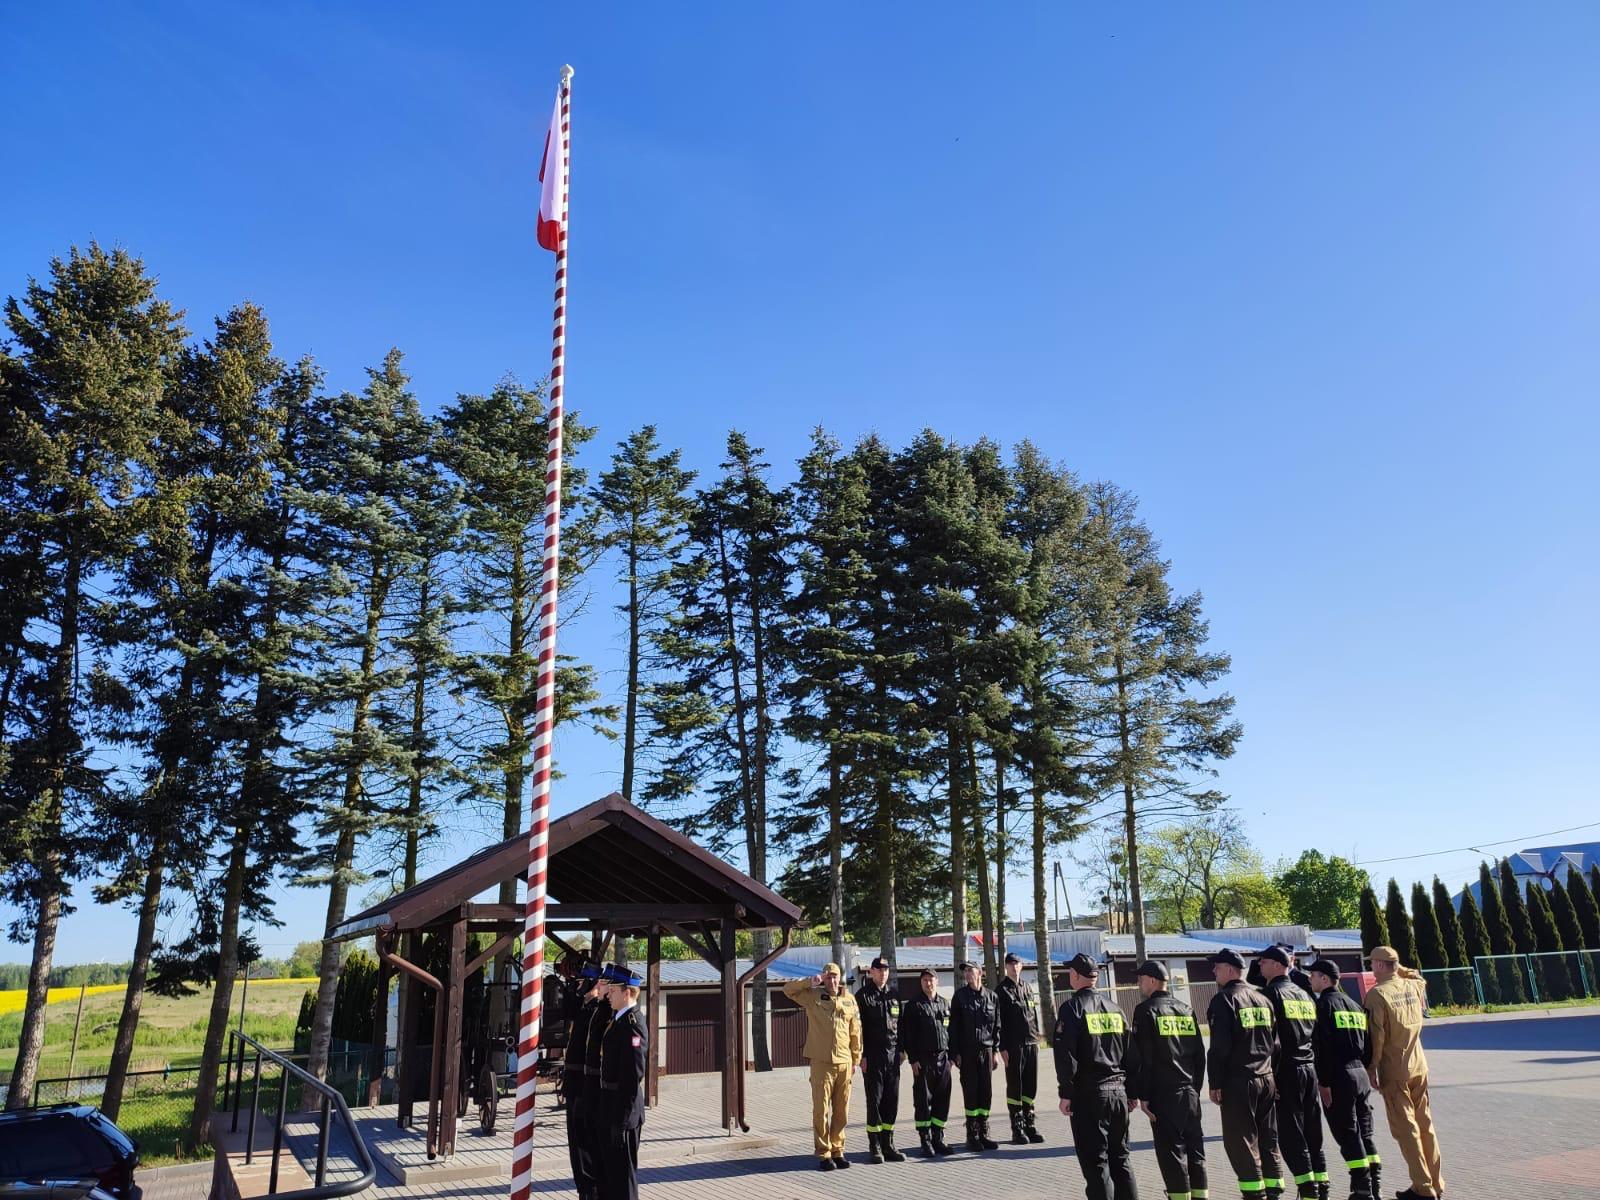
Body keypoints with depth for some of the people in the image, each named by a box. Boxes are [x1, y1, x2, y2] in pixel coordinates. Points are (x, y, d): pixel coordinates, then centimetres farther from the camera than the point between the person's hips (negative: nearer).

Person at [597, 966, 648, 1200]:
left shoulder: (632, 1025, -20)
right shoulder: (618, 1020, 10)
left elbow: (633, 1077, -24)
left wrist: (622, 1120, -23)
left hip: (623, 1108, -10)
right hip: (610, 1108, 10)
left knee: (622, 1172, 1)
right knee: (607, 1169, 21)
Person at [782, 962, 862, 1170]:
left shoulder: (849, 1000, 7)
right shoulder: (812, 996, 1)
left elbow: (855, 1032, 10)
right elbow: (788, 989, -6)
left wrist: (856, 1060, 9)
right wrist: (809, 982, -17)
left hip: (844, 1063, 3)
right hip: (821, 1063, -3)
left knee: (841, 1111, 9)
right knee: (822, 1110, -1)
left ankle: (837, 1151, 20)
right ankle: (823, 1154, 7)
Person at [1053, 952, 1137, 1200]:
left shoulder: (1072, 1007, -9)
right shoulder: (1114, 1008, 11)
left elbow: (1066, 1053, -15)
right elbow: (1129, 1052, 13)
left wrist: (1066, 1093, -10)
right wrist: (1131, 1091, 18)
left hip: (1089, 1094, -6)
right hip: (1118, 1091, 6)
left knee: (1095, 1161, 0)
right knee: (1120, 1157, 16)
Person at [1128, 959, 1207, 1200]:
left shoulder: (1146, 1010, -8)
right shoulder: (1186, 1009, 10)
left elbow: (1141, 1057, -12)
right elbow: (1200, 1052, 13)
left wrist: (1140, 1095, -9)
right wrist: (1196, 1087, 19)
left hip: (1163, 1094, -6)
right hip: (1190, 1093, 6)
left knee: (1171, 1151, 0)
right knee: (1195, 1149, 13)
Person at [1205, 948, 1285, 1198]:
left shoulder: (1224, 999, -10)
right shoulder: (1262, 999, 12)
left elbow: (1219, 1047, -15)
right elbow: (1275, 1042, 14)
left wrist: (1215, 1083, -10)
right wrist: (1272, 1073, 19)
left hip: (1238, 1082, -7)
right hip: (1267, 1079, 7)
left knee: (1241, 1143, -1)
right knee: (1268, 1141, 13)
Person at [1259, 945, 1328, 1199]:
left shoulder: (1272, 993, -8)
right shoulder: (1305, 994, 14)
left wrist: (1271, 1074, -13)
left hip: (1287, 1071, -7)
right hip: (1310, 1069, 7)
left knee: (1291, 1135, -2)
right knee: (1313, 1133, 12)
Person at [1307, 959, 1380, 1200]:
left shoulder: (1324, 1004, -8)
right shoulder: (1354, 1005, 16)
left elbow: (1321, 1047, -15)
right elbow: (1368, 1045, 16)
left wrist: (1324, 1082, -14)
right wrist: (1362, 1069, 20)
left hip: (1339, 1076, -8)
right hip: (1361, 1073, 8)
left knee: (1348, 1136, -2)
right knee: (1365, 1133, 14)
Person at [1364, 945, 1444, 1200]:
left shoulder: (1377, 994, -16)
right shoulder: (1414, 986, 2)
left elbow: (1376, 1036, -17)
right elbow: (1418, 977, 29)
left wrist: (1372, 1067, -8)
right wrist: (1399, 968, 19)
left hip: (1394, 1071, -6)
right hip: (1419, 1066, 6)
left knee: (1406, 1129, 1)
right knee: (1425, 1124, 14)